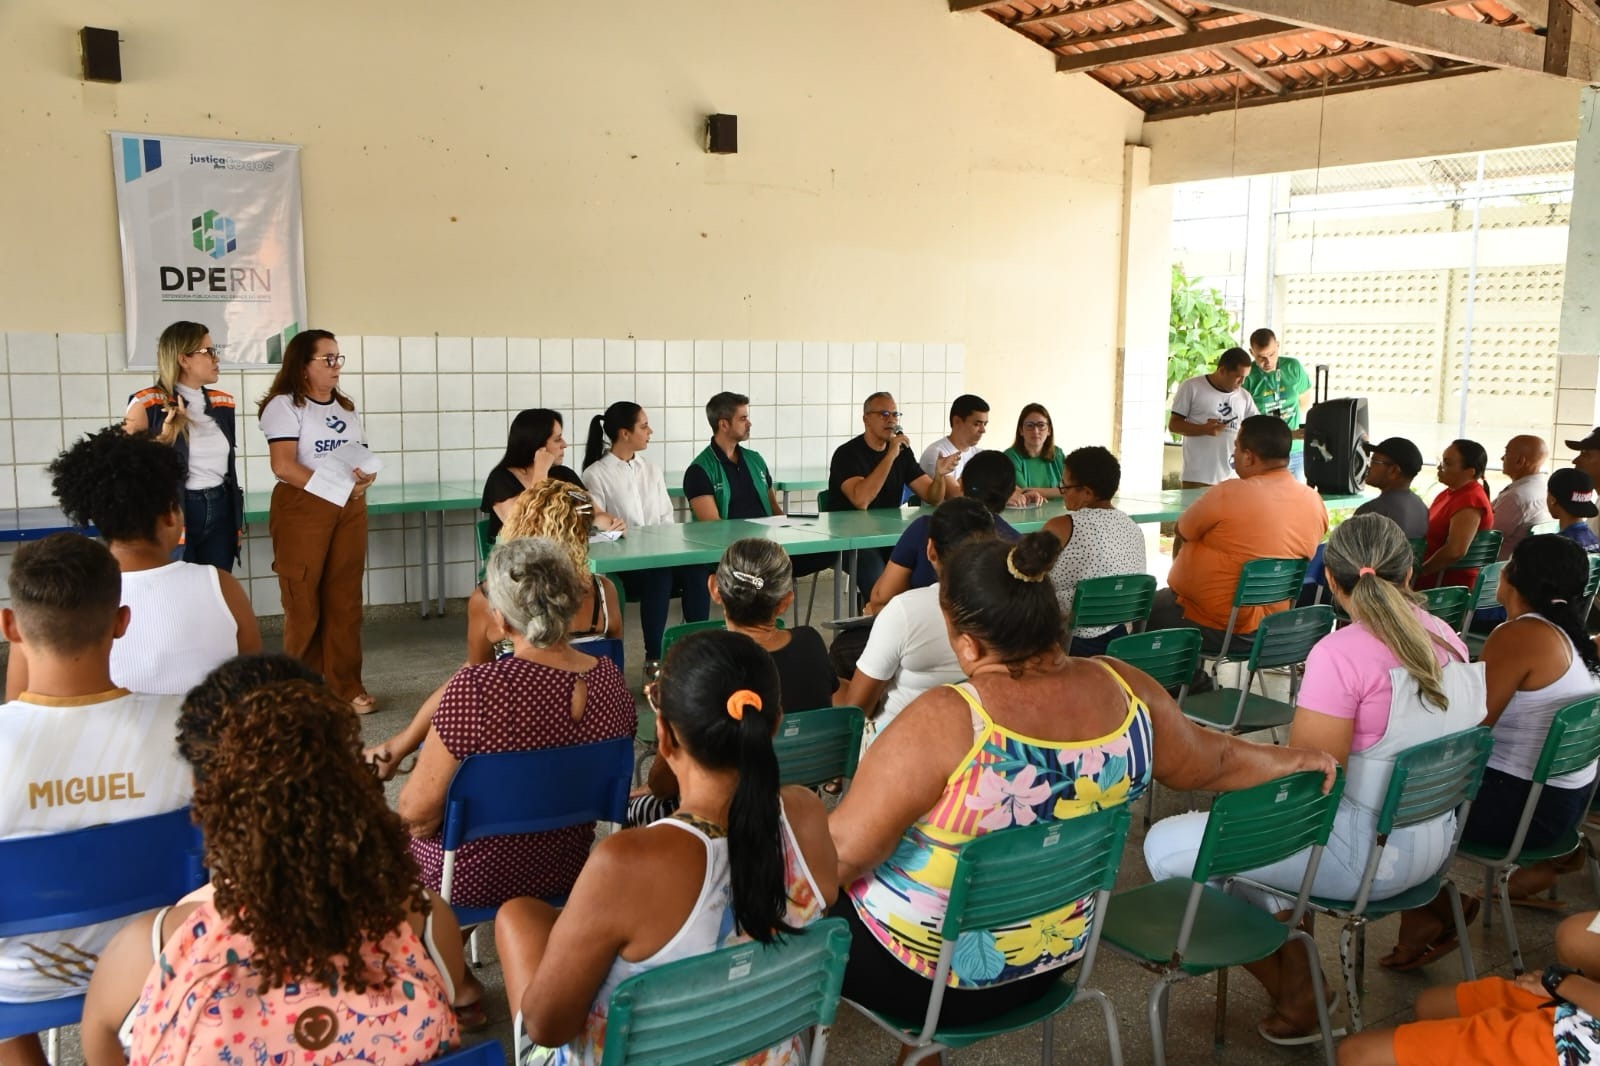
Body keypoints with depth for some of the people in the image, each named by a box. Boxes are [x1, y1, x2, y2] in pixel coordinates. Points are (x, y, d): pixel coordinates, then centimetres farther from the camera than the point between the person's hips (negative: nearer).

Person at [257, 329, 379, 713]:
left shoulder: (346, 407, 18)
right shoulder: (285, 405, -4)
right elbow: (283, 466, -15)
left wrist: (365, 478, -8)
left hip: (350, 510, 6)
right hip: (303, 509, -6)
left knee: (345, 600, 6)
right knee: (304, 603, -2)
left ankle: (347, 687, 13)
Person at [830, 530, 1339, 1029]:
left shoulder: (943, 722, -31)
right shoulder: (1122, 689, -11)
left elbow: (841, 856, -26)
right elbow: (1214, 760, 7)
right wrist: (1296, 758, 25)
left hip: (926, 974, -7)